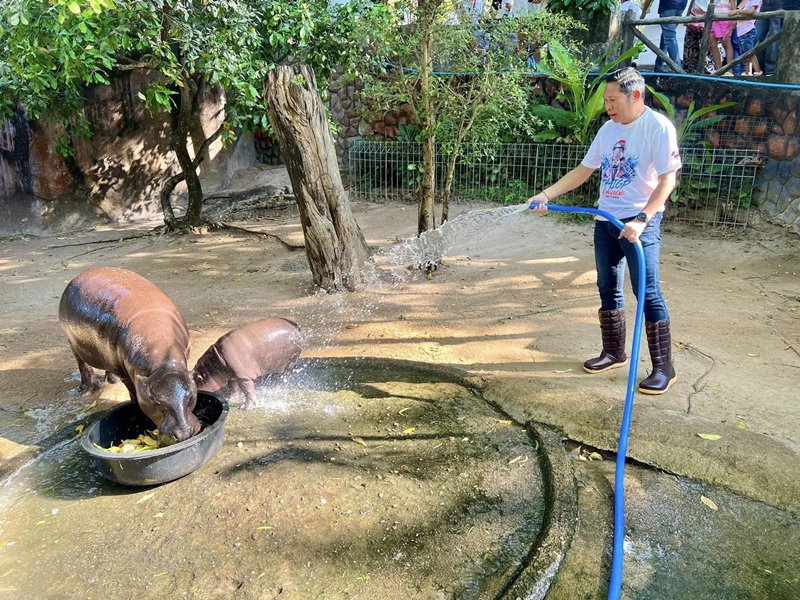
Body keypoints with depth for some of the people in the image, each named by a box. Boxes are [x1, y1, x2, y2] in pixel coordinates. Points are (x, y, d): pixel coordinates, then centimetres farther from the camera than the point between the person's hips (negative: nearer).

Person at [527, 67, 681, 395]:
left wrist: (641, 220, -26)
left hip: (639, 223, -7)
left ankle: (663, 367, 2)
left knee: (648, 293, -7)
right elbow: (583, 171, 16)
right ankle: (614, 353, 26)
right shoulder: (608, 129, 11)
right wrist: (546, 195, 8)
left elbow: (668, 179, -16)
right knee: (608, 289, 12)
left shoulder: (658, 127, -10)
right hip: (605, 219, 7)